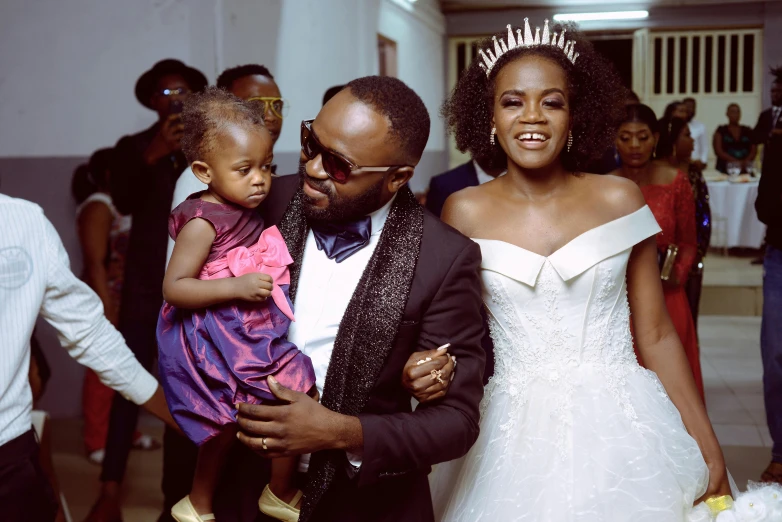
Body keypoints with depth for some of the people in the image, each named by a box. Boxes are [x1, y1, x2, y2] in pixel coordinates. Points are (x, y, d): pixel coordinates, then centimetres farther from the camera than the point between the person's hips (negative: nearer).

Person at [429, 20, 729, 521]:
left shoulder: (619, 199, -2)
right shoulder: (465, 213, -3)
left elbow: (657, 333, 3)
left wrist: (708, 447, 3)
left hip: (619, 427, 1)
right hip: (512, 435, 0)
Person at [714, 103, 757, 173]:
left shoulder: (748, 131, 14)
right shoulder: (721, 131, 7)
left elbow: (754, 150, 7)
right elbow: (718, 151, -3)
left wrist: (745, 162, -13)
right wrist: (736, 161, -14)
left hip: (745, 170, 2)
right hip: (725, 170, -2)